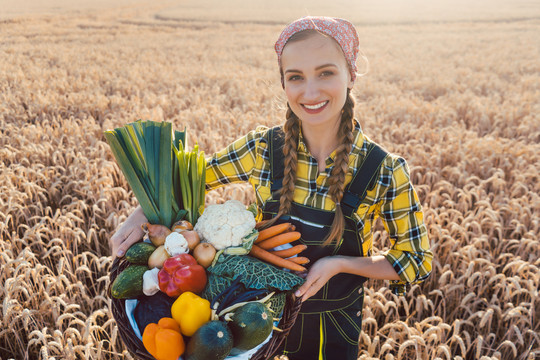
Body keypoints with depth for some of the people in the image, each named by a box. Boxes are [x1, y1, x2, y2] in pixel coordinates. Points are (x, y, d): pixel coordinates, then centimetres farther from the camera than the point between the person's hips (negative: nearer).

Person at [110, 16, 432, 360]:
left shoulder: (385, 172, -22)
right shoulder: (261, 149, -17)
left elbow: (418, 261, -12)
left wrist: (340, 263, -25)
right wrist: (141, 216, -20)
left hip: (333, 325, -1)